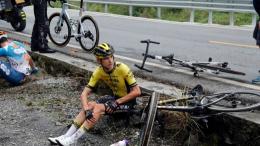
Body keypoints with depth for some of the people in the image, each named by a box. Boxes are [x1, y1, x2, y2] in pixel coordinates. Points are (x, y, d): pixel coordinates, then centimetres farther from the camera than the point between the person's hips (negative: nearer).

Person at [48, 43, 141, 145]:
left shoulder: (122, 69, -26)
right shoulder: (98, 72, -12)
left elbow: (137, 92, -23)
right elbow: (84, 94, -14)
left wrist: (116, 102, -25)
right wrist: (87, 109, -32)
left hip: (128, 100, -5)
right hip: (115, 96, 5)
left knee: (98, 108, -26)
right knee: (89, 105, -16)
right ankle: (66, 136, -12)